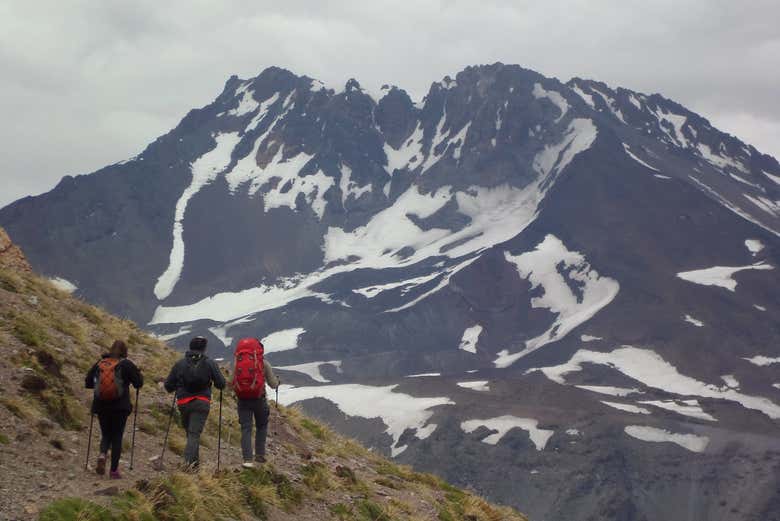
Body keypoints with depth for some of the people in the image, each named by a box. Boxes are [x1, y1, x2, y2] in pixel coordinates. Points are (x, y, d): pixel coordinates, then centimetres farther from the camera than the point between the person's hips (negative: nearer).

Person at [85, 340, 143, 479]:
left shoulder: (99, 364, 3)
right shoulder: (126, 364, -6)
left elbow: (88, 383, 8)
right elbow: (138, 383, -3)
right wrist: (139, 374, 18)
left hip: (101, 406, 3)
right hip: (120, 408, -2)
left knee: (106, 435, 18)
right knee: (117, 437, 6)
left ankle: (102, 454, -13)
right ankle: (114, 470, 5)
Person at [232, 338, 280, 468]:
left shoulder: (236, 361, 4)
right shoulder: (263, 362, -2)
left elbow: (233, 382, 7)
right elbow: (273, 384, 4)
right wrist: (277, 381, 26)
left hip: (242, 400, 1)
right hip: (259, 399, -1)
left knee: (246, 429, 3)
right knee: (262, 426, 19)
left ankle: (247, 459, -6)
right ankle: (260, 454, 16)